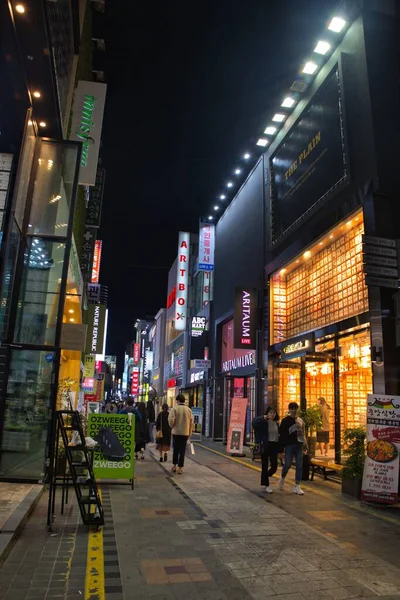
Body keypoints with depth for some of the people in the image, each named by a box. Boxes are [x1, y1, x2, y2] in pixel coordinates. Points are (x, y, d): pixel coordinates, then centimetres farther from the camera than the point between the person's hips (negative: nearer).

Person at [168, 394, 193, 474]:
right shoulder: (189, 410, 1)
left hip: (176, 432, -1)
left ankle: (174, 465, 23)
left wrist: (172, 426, 6)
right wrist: (189, 433, 12)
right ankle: (180, 468, 5)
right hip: (185, 433, 1)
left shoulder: (174, 409, -9)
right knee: (182, 450, 5)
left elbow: (171, 420, -16)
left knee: (175, 449, 14)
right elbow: (191, 422, 3)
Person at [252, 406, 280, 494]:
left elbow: (279, 436, 11)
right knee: (265, 466, 2)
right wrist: (264, 418, -34)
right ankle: (267, 485, 15)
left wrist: (280, 450, 9)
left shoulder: (276, 423, 9)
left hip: (274, 446, 4)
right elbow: (254, 422, -27)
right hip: (265, 446, -4)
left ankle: (265, 477, 33)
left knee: (274, 467, 3)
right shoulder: (263, 422, -7)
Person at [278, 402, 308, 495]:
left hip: (299, 445, 4)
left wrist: (305, 443, 7)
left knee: (299, 466, 2)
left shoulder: (300, 420, 12)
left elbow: (303, 433, 17)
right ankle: (282, 478, 29)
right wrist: (282, 446, -9)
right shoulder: (285, 420, -1)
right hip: (289, 445, -4)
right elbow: (282, 434, -4)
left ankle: (297, 486, 9)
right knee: (287, 465, 0)